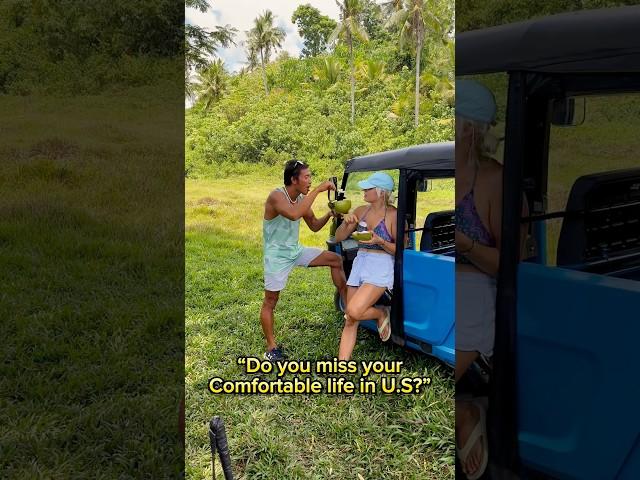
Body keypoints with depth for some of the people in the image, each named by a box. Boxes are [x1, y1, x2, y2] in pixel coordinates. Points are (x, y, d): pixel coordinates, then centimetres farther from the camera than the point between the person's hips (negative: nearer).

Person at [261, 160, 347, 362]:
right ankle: (271, 347, 14)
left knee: (336, 260, 2)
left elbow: (314, 226, 12)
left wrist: (329, 215, -8)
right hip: (277, 256, -7)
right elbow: (294, 214, -44)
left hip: (296, 250, 7)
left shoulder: (302, 198, 0)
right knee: (270, 302, 2)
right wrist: (317, 190, -39)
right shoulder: (276, 197, -23)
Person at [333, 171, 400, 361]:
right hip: (359, 264, 6)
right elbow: (338, 238, 11)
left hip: (380, 267, -6)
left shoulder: (393, 215, -8)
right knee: (350, 322, 4)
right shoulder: (361, 211, 7)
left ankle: (381, 314, 11)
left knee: (353, 312, -22)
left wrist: (379, 241, -20)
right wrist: (346, 222, -8)